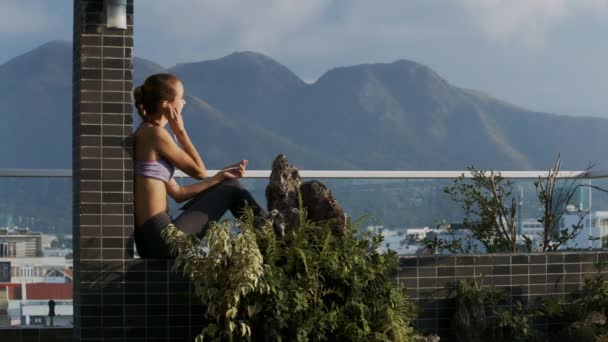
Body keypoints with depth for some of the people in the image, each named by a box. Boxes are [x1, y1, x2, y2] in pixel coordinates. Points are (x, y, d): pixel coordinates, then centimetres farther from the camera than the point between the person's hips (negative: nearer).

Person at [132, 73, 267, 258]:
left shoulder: (146, 134, 16)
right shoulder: (155, 134, -12)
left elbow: (177, 193, 17)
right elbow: (199, 171, -3)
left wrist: (220, 176, 16)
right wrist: (180, 130, 0)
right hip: (162, 239, -9)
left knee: (229, 183, 17)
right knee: (232, 189, 2)